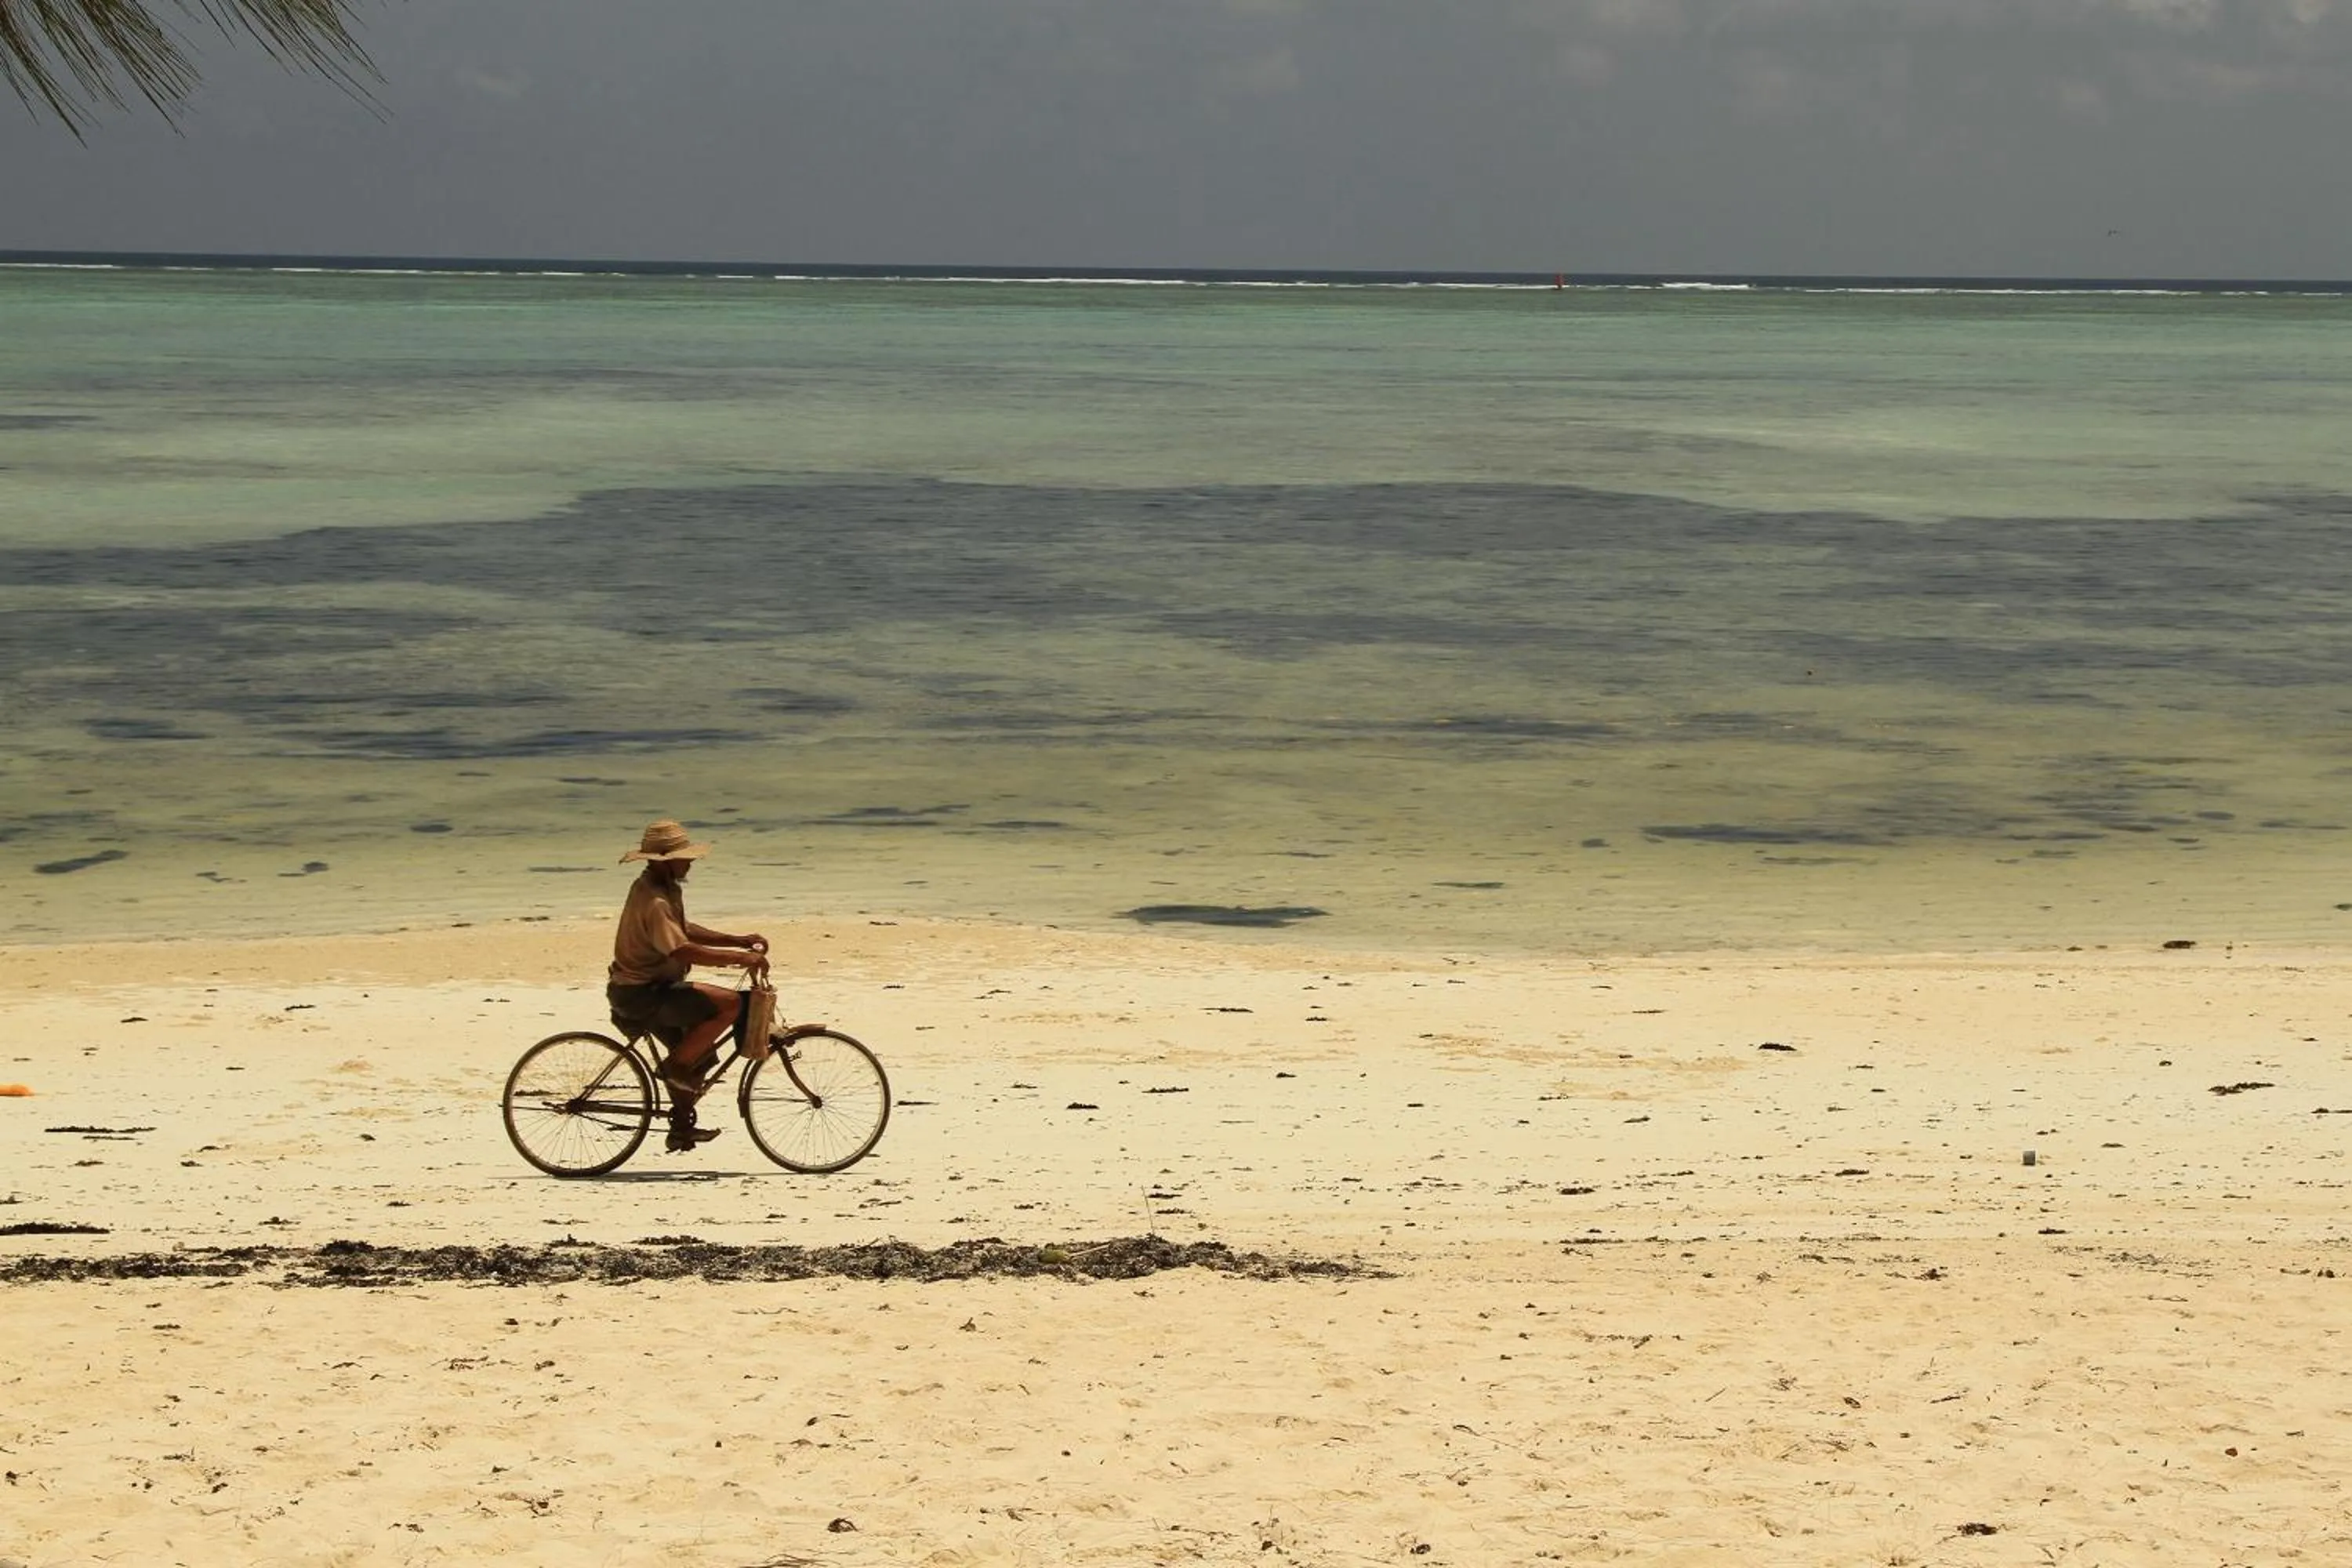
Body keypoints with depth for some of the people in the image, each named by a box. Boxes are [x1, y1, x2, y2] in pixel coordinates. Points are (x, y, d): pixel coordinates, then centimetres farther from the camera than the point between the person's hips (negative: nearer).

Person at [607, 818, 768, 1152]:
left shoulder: (665, 889, 10)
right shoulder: (653, 901, -24)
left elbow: (686, 931, 19)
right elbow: (682, 950, -34)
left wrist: (741, 942, 10)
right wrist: (740, 958, -32)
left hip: (651, 989, 11)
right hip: (641, 994, -11)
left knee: (695, 1054, 22)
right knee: (730, 1003, -21)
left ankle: (682, 1128, 34)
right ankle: (675, 1065, -8)